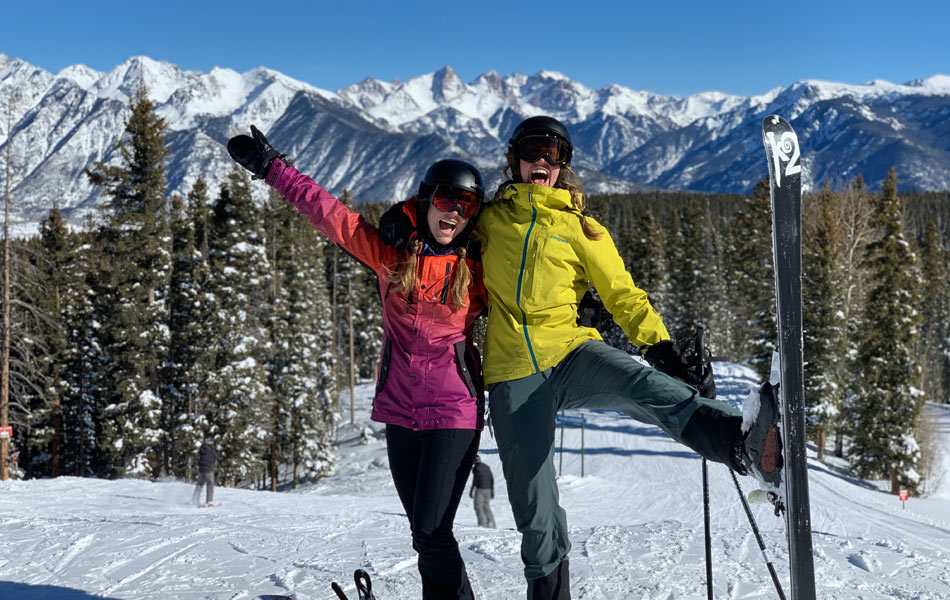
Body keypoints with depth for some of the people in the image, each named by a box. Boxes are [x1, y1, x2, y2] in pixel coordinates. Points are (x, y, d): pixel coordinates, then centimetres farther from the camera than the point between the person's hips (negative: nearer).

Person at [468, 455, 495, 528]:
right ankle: (491, 523, 6)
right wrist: (492, 491, 20)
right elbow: (492, 479, 14)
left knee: (478, 507, -1)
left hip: (480, 489, -7)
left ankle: (482, 523, -11)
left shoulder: (476, 468, -9)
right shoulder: (487, 467, 13)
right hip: (488, 489, 7)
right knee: (486, 507, 14)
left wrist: (471, 491, -8)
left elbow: (475, 480, -13)